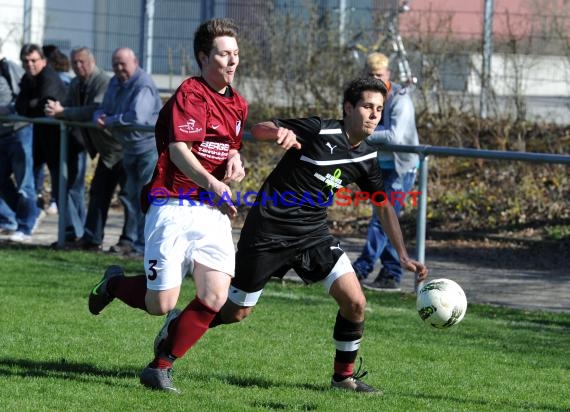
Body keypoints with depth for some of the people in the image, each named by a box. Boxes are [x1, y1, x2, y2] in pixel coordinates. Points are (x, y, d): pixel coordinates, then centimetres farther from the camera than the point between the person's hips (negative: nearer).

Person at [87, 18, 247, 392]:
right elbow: (179, 151, -22)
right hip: (174, 207, -6)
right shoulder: (190, 94, -10)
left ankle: (160, 368, 4)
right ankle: (115, 283, 27)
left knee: (215, 298, -11)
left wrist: (235, 161, 6)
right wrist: (213, 183, -39)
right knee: (161, 304, -8)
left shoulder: (239, 105, 15)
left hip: (214, 211, 6)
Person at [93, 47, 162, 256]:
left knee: (146, 197, -11)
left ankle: (143, 244, -10)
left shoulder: (143, 85, -19)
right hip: (130, 148, 9)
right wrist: (99, 117, -11)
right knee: (129, 195, 13)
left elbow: (137, 117, -30)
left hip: (149, 146, -9)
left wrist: (109, 121, -19)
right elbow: (104, 108, 14)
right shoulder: (115, 83, 10)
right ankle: (129, 239, 21)